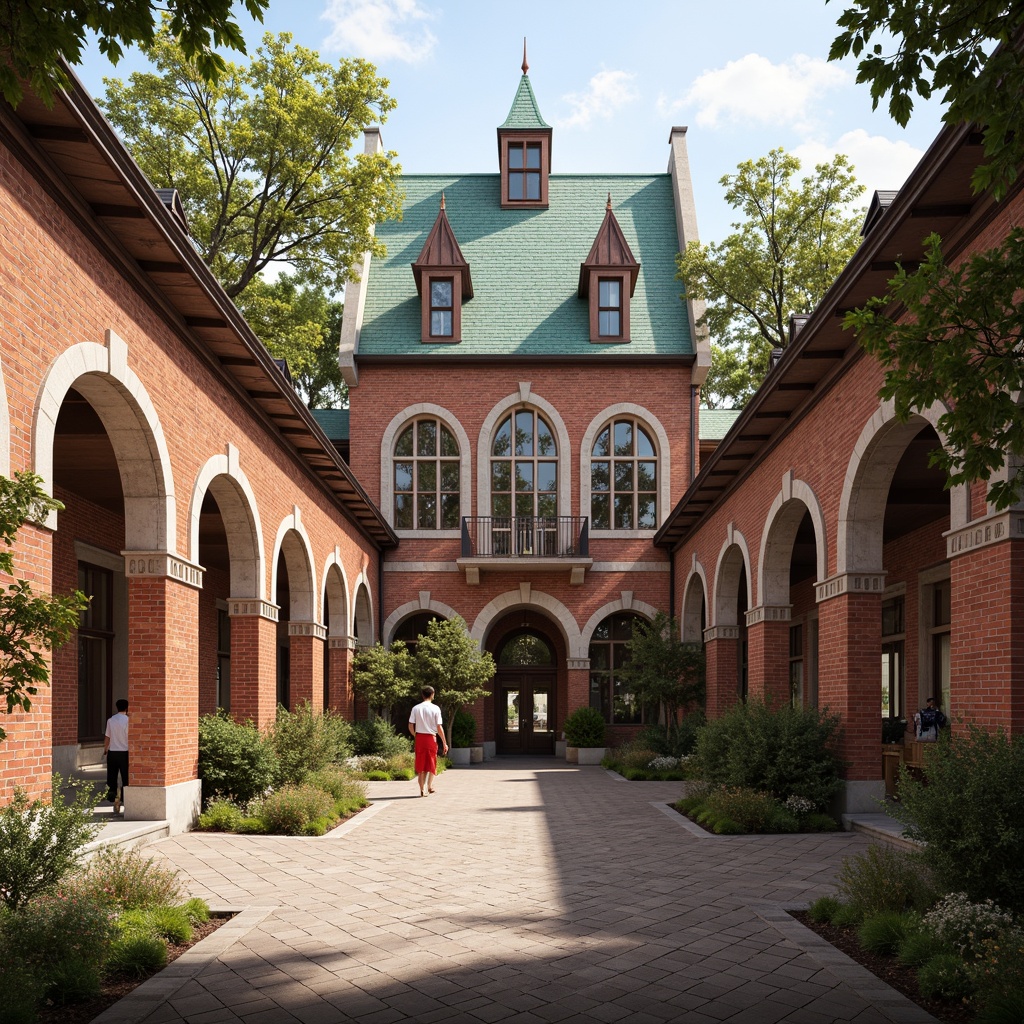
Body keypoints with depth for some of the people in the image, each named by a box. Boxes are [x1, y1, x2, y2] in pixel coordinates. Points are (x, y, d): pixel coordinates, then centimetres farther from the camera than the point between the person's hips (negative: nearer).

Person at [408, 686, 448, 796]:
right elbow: (439, 728, -8)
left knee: (420, 764, 8)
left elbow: (411, 726, 0)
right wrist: (445, 743, -2)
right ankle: (430, 785, 3)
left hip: (419, 737, 2)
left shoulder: (416, 708, 1)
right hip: (431, 738, -2)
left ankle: (422, 789, 7)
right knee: (432, 763, 15)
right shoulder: (435, 708, -7)